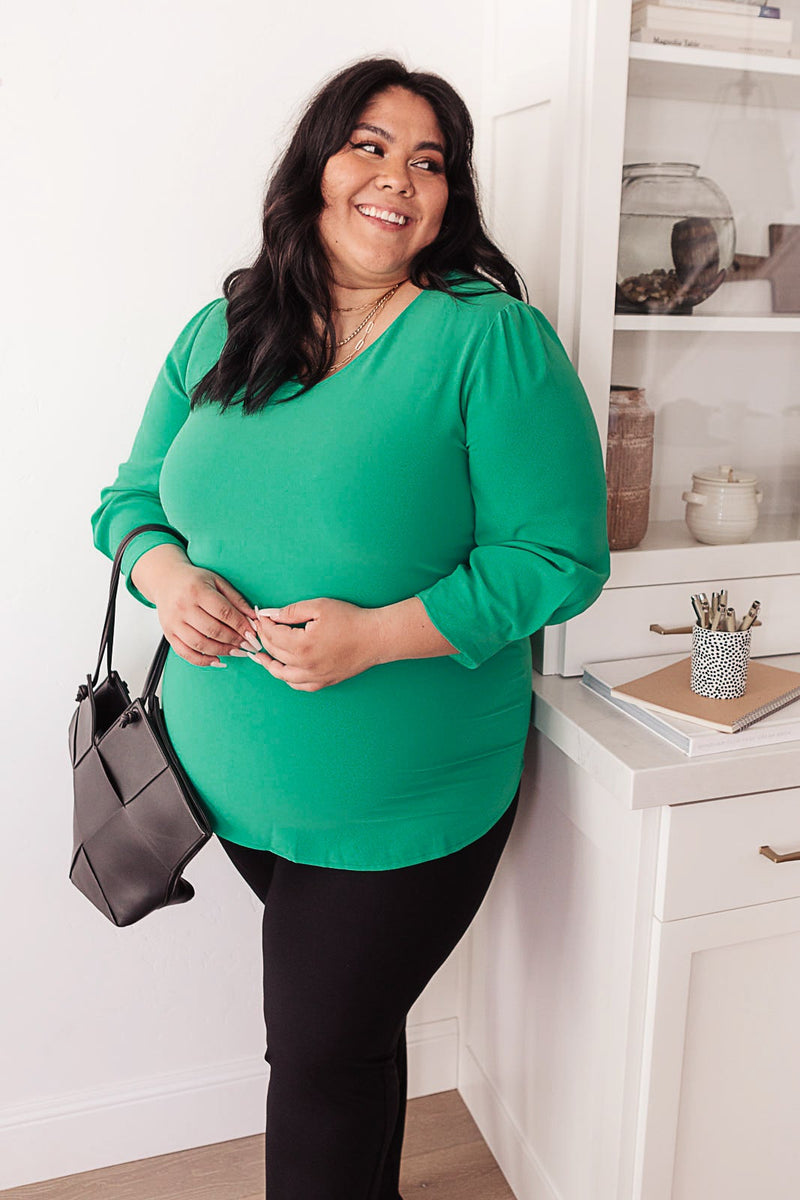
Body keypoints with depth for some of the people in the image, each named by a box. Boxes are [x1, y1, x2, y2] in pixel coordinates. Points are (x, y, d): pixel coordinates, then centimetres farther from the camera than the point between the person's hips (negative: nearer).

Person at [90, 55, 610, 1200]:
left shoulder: (493, 339, -12)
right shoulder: (218, 335, 4)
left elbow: (558, 557, -15)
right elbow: (132, 495, 11)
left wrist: (375, 634, -25)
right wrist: (164, 572, -12)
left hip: (403, 804, -5)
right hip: (232, 781, 5)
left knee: (325, 1057, 10)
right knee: (348, 1015, 25)